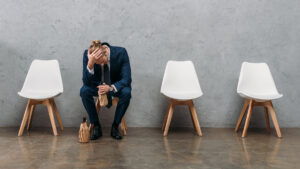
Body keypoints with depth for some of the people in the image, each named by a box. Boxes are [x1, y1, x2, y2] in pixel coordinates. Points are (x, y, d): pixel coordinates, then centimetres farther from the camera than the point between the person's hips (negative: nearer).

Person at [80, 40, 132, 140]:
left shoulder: (121, 52, -25)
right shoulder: (87, 54, -22)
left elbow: (126, 79, -23)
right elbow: (86, 82, -26)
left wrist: (111, 87, -40)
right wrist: (90, 63, -43)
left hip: (116, 86, -1)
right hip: (97, 86, 1)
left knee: (126, 93, -34)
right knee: (84, 91, -30)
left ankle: (115, 127, -13)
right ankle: (96, 126, -13)